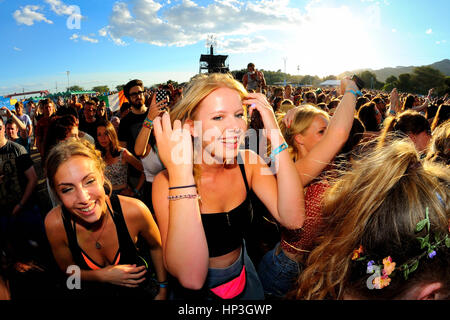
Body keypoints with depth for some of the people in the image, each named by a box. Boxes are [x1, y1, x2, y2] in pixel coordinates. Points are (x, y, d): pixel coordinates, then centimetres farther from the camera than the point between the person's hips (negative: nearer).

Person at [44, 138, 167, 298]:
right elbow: (68, 269, -9)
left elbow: (156, 247, -11)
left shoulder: (133, 211, -32)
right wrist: (102, 276, -26)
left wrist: (162, 291, -5)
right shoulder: (55, 223, -28)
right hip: (92, 292, 1)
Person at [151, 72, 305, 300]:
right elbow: (191, 277, -36)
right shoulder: (167, 182, -26)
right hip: (198, 292, -3)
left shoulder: (248, 162, -14)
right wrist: (180, 172, -43)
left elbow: (293, 219, -25)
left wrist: (276, 136, -30)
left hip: (244, 277, 4)